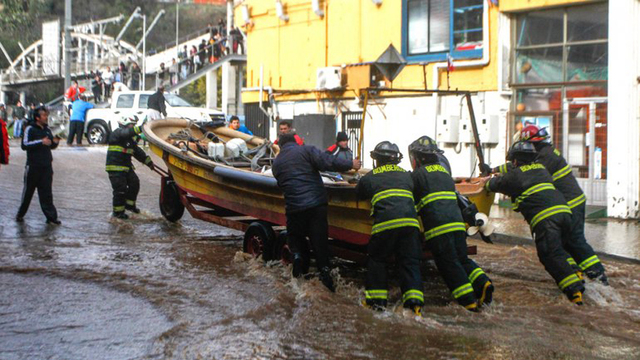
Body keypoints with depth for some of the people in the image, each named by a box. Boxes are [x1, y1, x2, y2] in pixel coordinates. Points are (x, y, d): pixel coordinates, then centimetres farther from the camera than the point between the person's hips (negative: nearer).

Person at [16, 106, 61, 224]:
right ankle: (20, 214, 21)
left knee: (46, 193, 3)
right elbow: (24, 145, -17)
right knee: (28, 191, 6)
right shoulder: (30, 129, -6)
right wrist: (41, 142, -23)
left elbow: (51, 146, 22)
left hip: (46, 166, 5)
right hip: (33, 166, -5)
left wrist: (55, 142, -1)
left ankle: (51, 217, 0)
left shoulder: (47, 129, 12)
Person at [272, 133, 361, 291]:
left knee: (295, 235, 22)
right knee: (319, 237, 4)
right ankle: (324, 269, -5)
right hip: (316, 203, -2)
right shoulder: (305, 151, -1)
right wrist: (351, 164, -2)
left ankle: (297, 255, -4)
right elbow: (327, 162, -11)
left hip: (294, 207, 2)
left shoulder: (276, 163, 12)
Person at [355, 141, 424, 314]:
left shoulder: (370, 177, 15)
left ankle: (376, 299, 11)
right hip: (410, 221, 2)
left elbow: (358, 195, 28)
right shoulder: (406, 175, 23)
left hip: (385, 222, -2)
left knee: (377, 259, 15)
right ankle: (414, 299, -9)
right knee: (410, 261, 5)